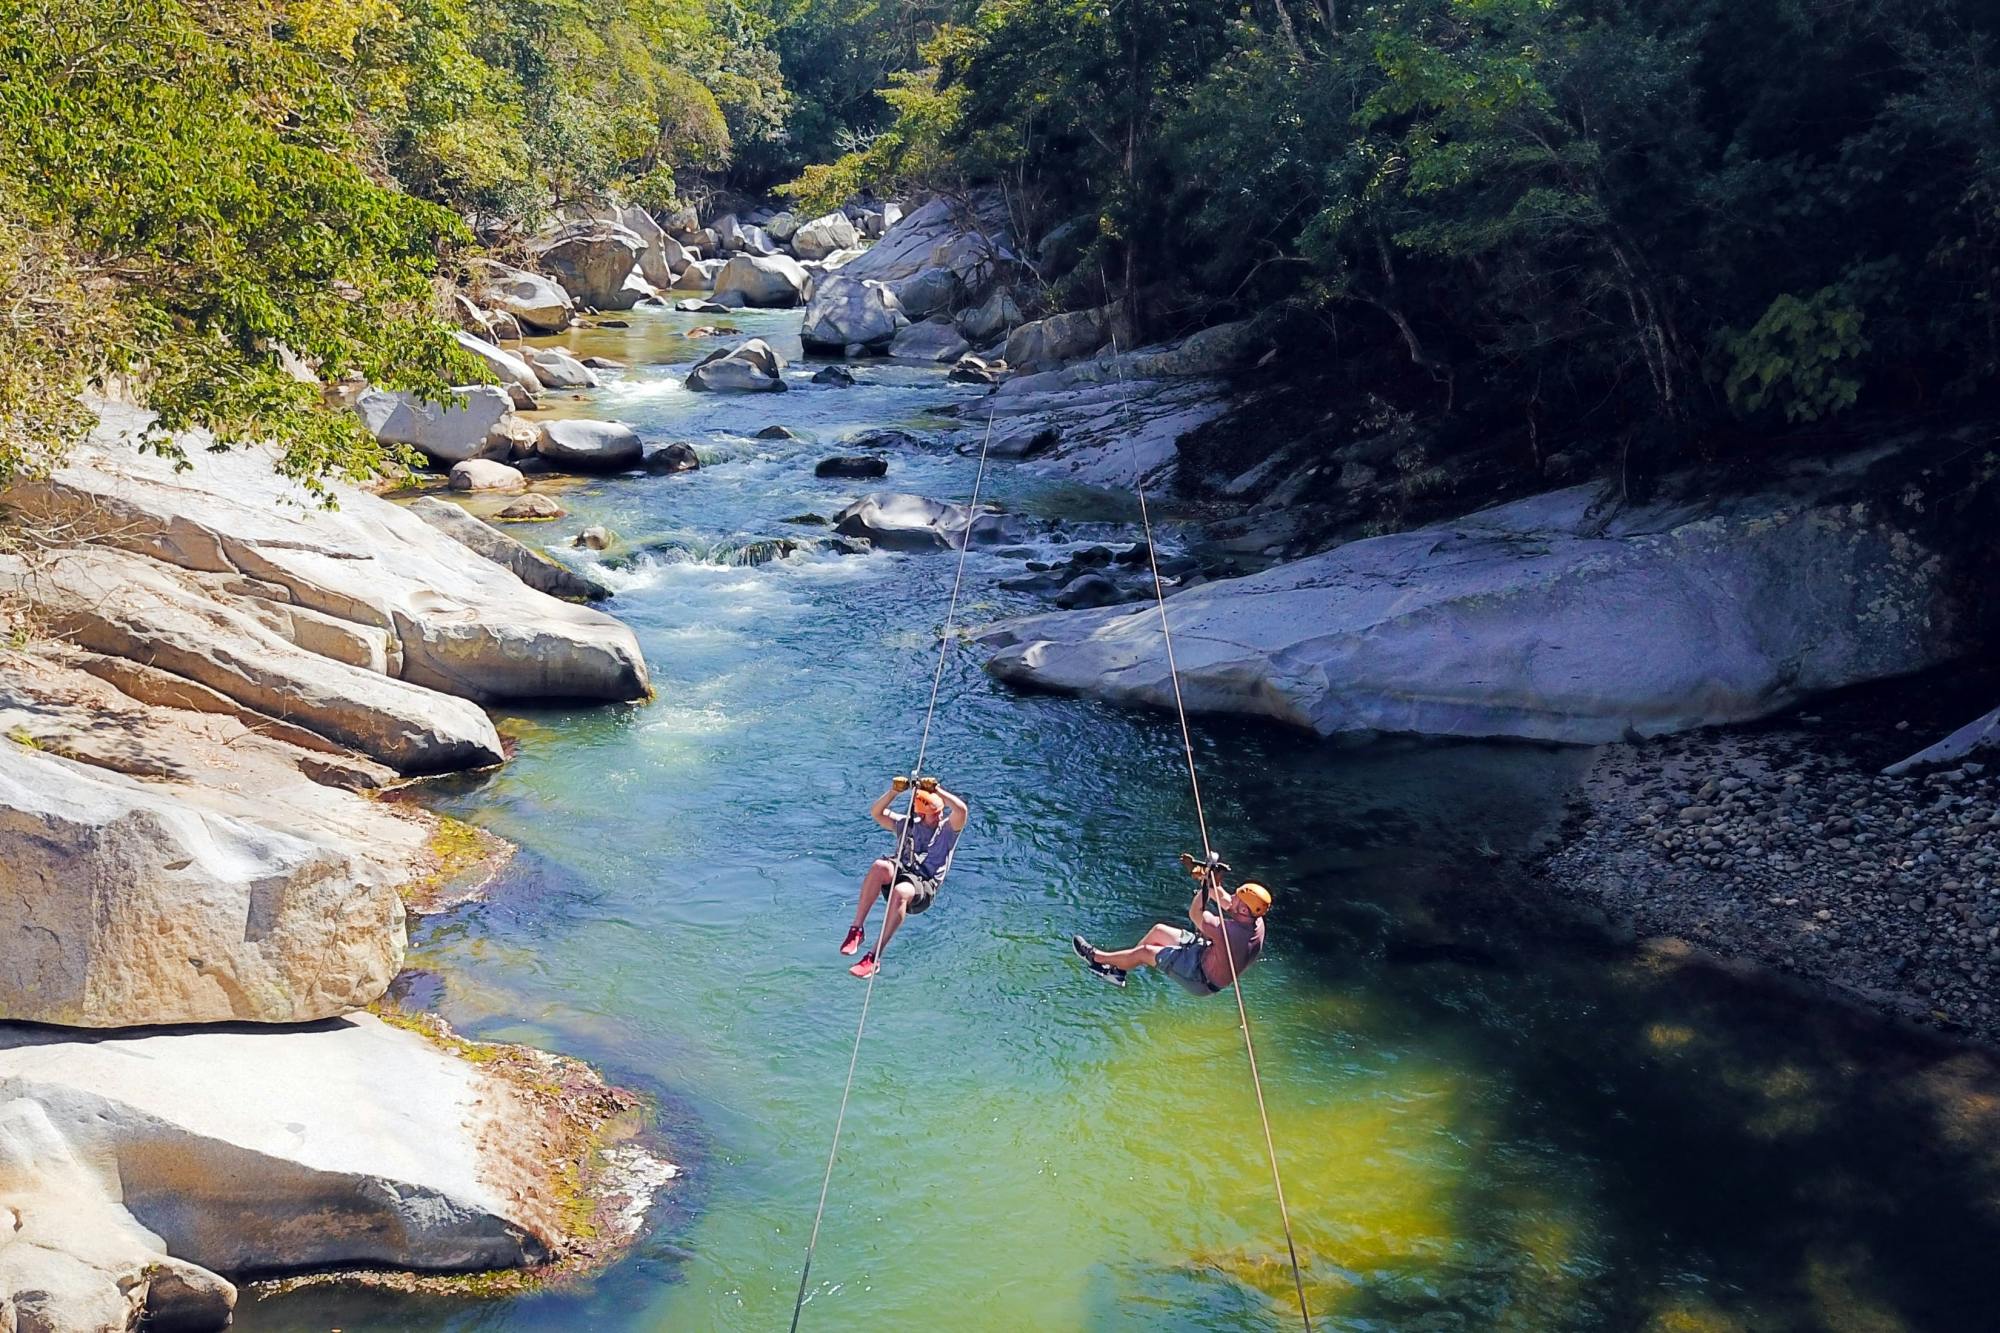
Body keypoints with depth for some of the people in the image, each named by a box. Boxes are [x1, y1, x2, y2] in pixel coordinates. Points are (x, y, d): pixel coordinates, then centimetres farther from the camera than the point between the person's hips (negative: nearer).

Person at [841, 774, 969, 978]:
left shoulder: (948, 829, 12)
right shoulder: (906, 824, 23)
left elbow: (962, 810, -10)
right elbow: (876, 813, 16)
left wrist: (936, 790, -9)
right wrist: (893, 791, 2)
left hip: (924, 886, -3)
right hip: (899, 874, 3)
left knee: (900, 892, -40)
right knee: (880, 866, -34)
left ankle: (874, 958, -39)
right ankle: (857, 929, -31)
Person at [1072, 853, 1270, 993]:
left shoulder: (1231, 932, -40)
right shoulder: (1256, 920, -15)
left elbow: (1195, 913, -27)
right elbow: (1222, 898, 1)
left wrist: (1206, 883, -21)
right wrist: (1199, 873, -4)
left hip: (1202, 979, -8)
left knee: (1144, 952, -1)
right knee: (1158, 931, 13)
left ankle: (1096, 957, 23)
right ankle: (1118, 969, 28)